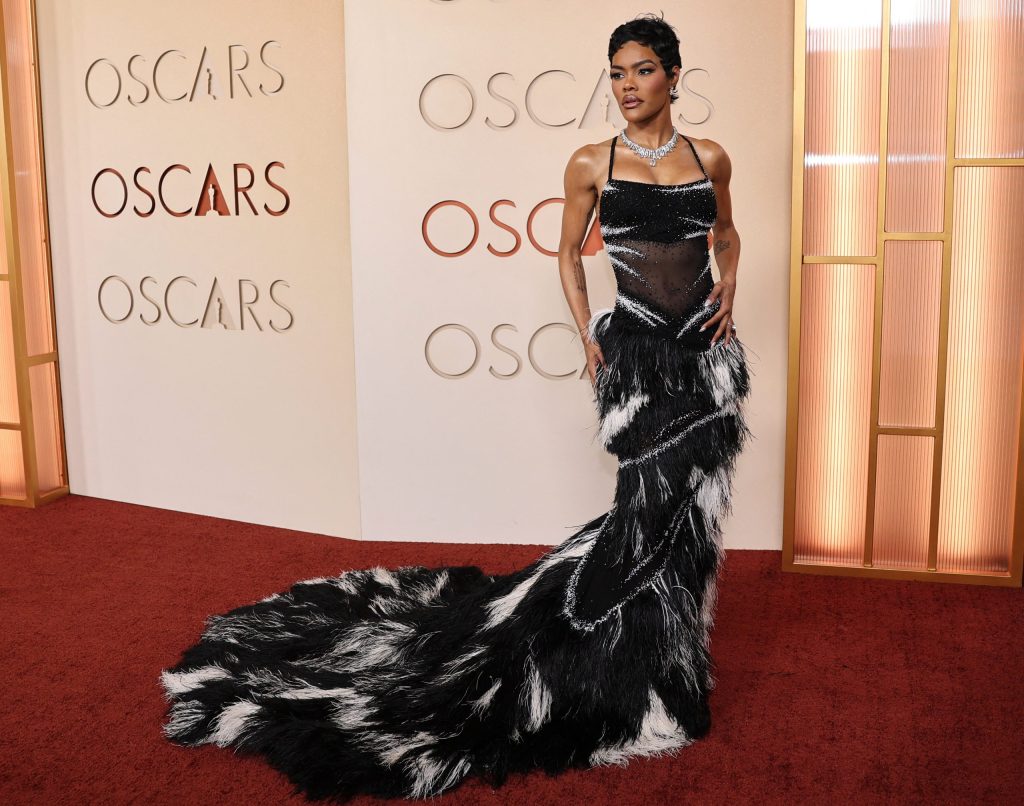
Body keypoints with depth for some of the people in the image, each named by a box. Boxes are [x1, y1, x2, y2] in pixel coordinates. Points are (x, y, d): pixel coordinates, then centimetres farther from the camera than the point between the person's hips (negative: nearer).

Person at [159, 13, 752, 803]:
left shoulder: (709, 158, 6)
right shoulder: (591, 163, -2)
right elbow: (569, 250, 8)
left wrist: (729, 294, 4)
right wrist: (587, 334, -3)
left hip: (707, 348, 4)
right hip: (635, 347, -3)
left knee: (689, 503, 8)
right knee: (657, 506, -6)